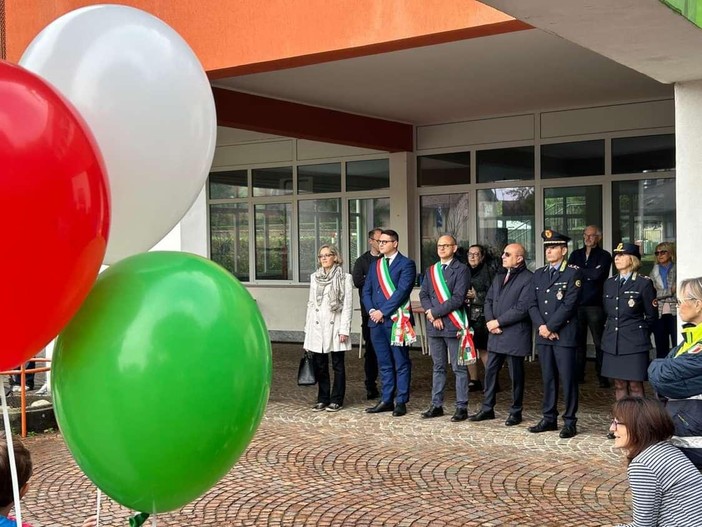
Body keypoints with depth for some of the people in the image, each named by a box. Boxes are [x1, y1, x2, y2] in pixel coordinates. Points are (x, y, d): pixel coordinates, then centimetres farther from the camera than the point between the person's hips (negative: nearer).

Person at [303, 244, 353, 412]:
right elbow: (311, 303, 13)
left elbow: (347, 305, -6)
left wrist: (344, 329, -11)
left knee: (337, 365, 4)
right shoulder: (314, 277, 10)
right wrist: (308, 328, 10)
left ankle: (337, 400, 11)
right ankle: (322, 399, 17)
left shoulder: (344, 278, -4)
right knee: (319, 365, 7)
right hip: (318, 326, 4)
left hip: (335, 326, -4)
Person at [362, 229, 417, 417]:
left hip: (397, 321, -6)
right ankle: (386, 400, 17)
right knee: (384, 364, 11)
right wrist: (372, 310, -4)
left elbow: (402, 291, -14)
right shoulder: (375, 265, 17)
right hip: (377, 320, 6)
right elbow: (366, 291, 14)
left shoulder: (406, 264, -4)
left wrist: (382, 311, -16)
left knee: (401, 364, 2)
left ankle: (401, 402, 7)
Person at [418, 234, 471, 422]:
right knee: (438, 367, 12)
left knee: (459, 368, 0)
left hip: (453, 324, -6)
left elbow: (458, 298, -13)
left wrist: (435, 312, -13)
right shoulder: (430, 270, 15)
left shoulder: (461, 269, -4)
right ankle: (436, 405, 18)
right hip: (434, 325, 6)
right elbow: (423, 294, 9)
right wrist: (431, 314, -8)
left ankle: (461, 407, 5)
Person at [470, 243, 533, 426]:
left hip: (515, 335, -7)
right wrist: (490, 322, -4)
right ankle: (487, 409, 21)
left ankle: (515, 412, 16)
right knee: (490, 371, 11)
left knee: (516, 375, 4)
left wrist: (498, 322, -14)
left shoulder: (528, 279, -11)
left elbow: (522, 308, -18)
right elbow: (488, 300, 15)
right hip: (495, 334, 7)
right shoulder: (498, 278, 17)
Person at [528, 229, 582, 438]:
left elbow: (569, 305, -13)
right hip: (543, 335, 6)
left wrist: (550, 326, -13)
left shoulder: (573, 273, -4)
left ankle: (570, 422, 5)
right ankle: (549, 418, 19)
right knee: (548, 378, 11)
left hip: (564, 335, -6)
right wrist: (541, 326, -6)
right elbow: (533, 304, 10)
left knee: (567, 379, -2)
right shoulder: (538, 274, 14)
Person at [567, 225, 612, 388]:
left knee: (599, 342, 0)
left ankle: (602, 376, 6)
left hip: (595, 305, -4)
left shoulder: (604, 256, 1)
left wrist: (578, 271, -6)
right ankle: (578, 374, 15)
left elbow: (598, 274, -16)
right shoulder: (576, 254, 15)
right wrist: (587, 275, -11)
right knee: (578, 341, 8)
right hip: (577, 304, 4)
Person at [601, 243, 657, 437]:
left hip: (634, 343, -5)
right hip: (613, 342, 6)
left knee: (635, 385, -2)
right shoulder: (610, 283, 11)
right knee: (619, 384, 11)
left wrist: (640, 333, 5)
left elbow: (652, 315, 0)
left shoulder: (643, 283, -6)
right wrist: (612, 330, 13)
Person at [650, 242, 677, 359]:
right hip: (659, 313, 3)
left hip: (675, 311, -3)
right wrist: (670, 291, -10)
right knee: (661, 348, 7)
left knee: (677, 346, -7)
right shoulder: (654, 272, 12)